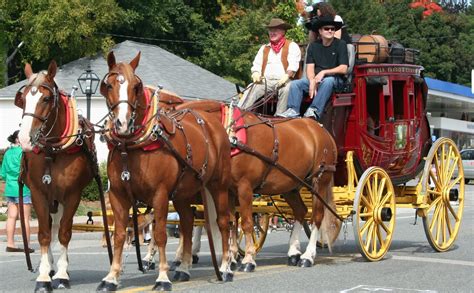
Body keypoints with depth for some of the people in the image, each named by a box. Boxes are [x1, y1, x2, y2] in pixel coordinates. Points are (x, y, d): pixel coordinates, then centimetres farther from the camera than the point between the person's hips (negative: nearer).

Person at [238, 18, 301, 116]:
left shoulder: (292, 46, 8)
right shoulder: (264, 48, 25)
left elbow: (293, 65, -6)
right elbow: (256, 65, 17)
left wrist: (287, 76, -24)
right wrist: (256, 74, -6)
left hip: (283, 81, -4)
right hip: (265, 81, 4)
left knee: (286, 89, -37)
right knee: (251, 89, -23)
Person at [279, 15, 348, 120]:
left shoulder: (340, 44, 0)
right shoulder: (313, 46, 12)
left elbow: (343, 69, -7)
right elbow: (310, 67, 3)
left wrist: (324, 72, -14)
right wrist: (312, 82, -16)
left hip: (335, 78, -4)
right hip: (316, 78, 4)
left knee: (328, 81, -38)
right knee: (295, 84, -16)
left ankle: (314, 110, -46)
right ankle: (293, 110, -31)